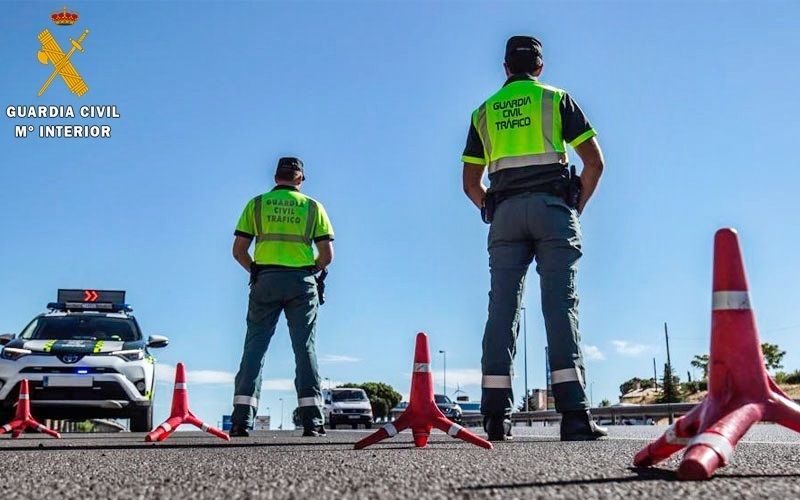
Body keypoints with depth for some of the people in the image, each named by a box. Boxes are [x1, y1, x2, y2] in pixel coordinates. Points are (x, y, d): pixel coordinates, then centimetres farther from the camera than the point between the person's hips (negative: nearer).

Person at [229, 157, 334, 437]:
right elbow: (327, 255, 3)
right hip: (302, 282, 0)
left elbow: (238, 250, 4)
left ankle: (242, 420, -4)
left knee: (255, 346, 2)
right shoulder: (313, 207, 10)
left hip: (265, 280, 0)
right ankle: (312, 421, -1)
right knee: (305, 348, 2)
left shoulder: (256, 204, 10)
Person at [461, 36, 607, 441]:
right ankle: (573, 413, -14)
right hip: (552, 206, -2)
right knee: (560, 305, -7)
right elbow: (594, 163, 4)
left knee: (502, 308, -2)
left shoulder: (484, 112, 20)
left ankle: (497, 416, -7)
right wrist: (577, 209, 12)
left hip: (505, 212, 2)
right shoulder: (556, 99, 12)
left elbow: (470, 183, 16)